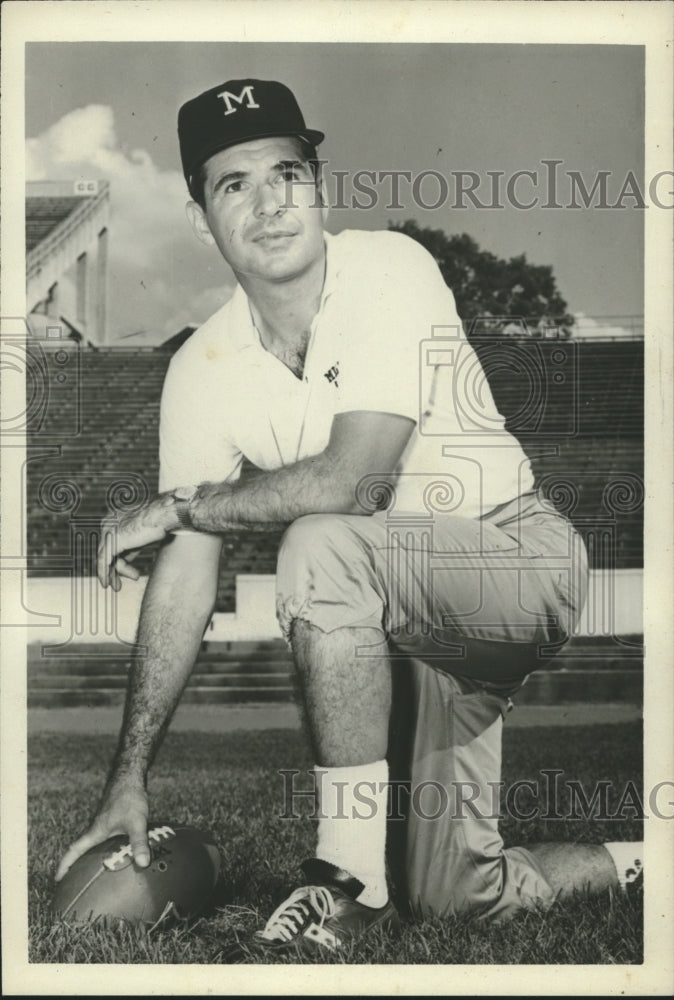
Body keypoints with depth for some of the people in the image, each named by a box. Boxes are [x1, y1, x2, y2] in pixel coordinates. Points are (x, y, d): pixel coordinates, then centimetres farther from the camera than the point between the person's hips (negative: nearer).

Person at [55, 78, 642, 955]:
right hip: (408, 617, 6)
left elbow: (352, 484, -28)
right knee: (460, 897, 1)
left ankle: (353, 880, -18)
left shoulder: (389, 272, -18)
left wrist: (174, 507, -15)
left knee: (321, 550, -33)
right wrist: (129, 780, -7)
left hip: (519, 555, -5)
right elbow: (184, 586, -5)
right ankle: (638, 864, 32)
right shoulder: (203, 371, -4)